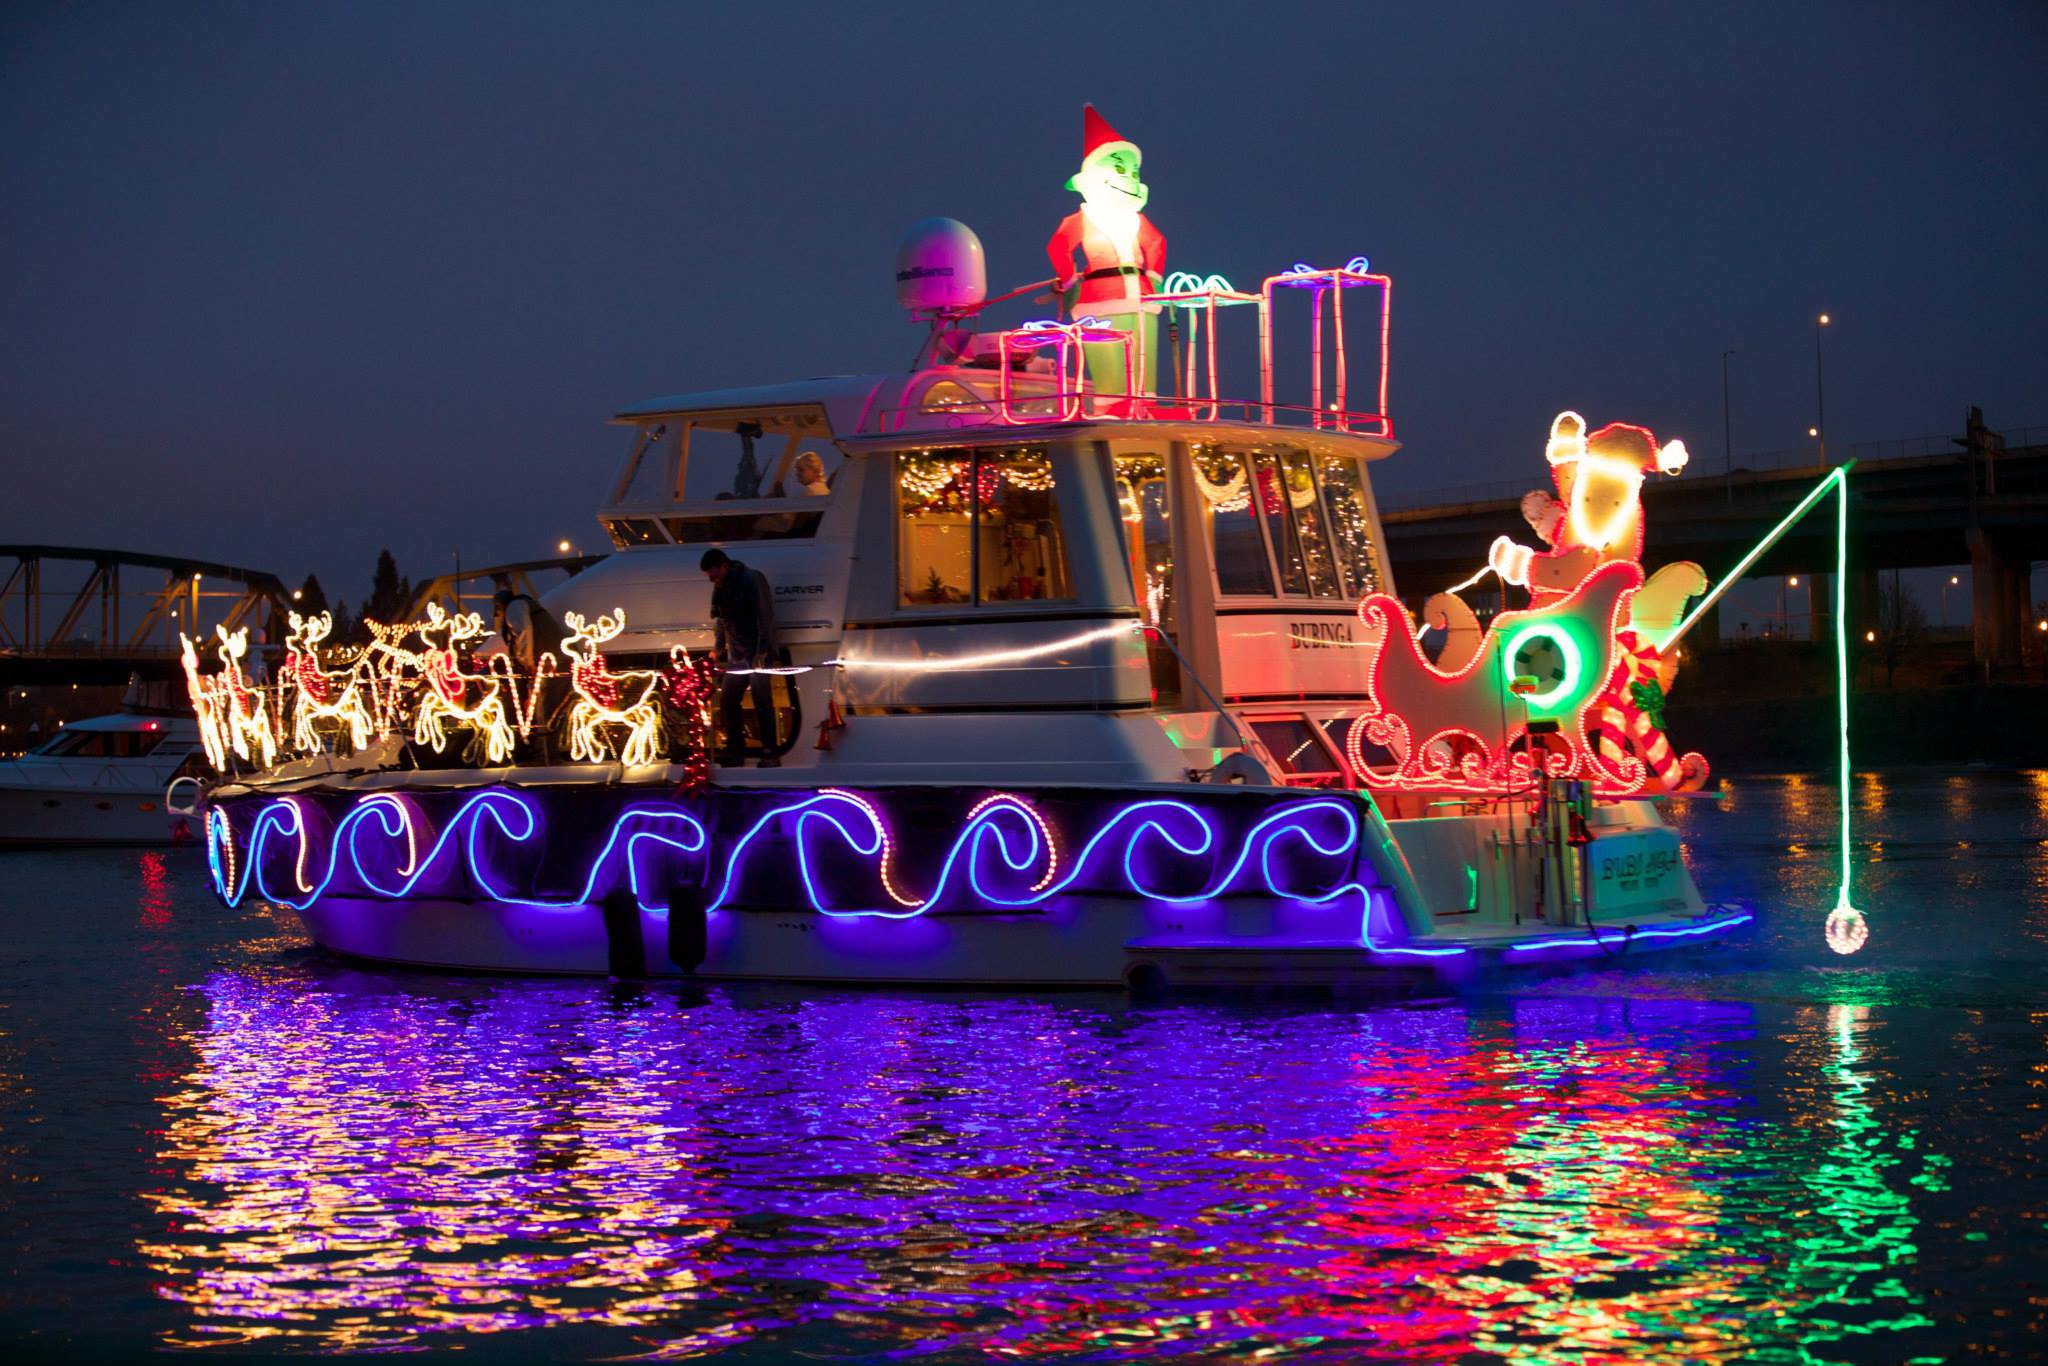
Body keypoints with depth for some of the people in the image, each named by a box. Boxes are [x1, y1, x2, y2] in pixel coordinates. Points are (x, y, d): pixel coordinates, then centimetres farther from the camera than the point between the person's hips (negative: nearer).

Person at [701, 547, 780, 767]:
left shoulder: (752, 580, -13)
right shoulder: (720, 588, 11)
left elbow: (765, 617, -17)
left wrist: (762, 654, -22)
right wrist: (718, 647, 11)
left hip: (758, 653, -8)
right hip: (736, 655, 8)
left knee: (762, 702, -9)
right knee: (727, 700, 4)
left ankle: (770, 754, -7)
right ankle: (733, 752, 11)